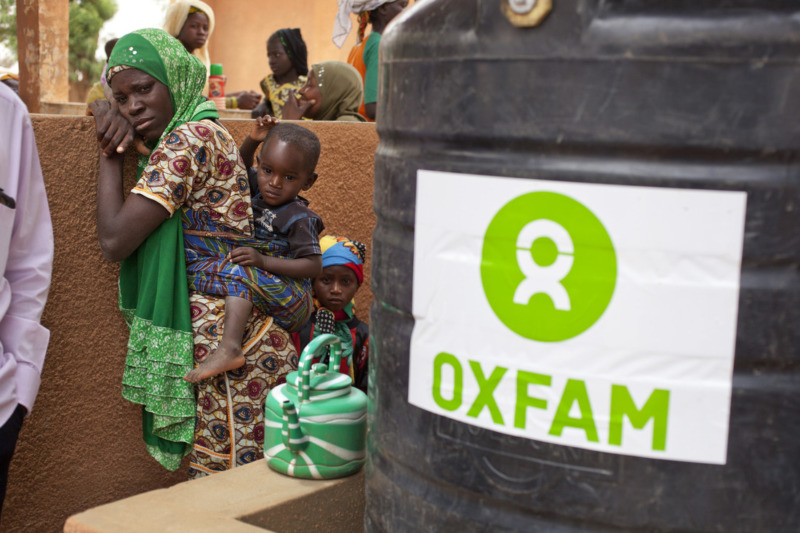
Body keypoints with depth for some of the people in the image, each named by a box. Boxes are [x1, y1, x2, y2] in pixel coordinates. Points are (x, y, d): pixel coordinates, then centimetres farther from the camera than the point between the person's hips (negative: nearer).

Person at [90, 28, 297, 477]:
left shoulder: (190, 139, -13)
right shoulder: (202, 132, 16)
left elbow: (115, 241, -16)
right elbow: (106, 107, 31)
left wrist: (111, 154, -4)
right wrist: (113, 118, 7)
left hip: (231, 345, -10)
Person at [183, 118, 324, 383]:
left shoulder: (299, 217, -15)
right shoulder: (260, 192, 8)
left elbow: (314, 266, -20)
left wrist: (263, 261, -29)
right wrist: (253, 140, 5)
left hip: (293, 303, -9)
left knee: (240, 274, -31)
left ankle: (229, 348, -46)